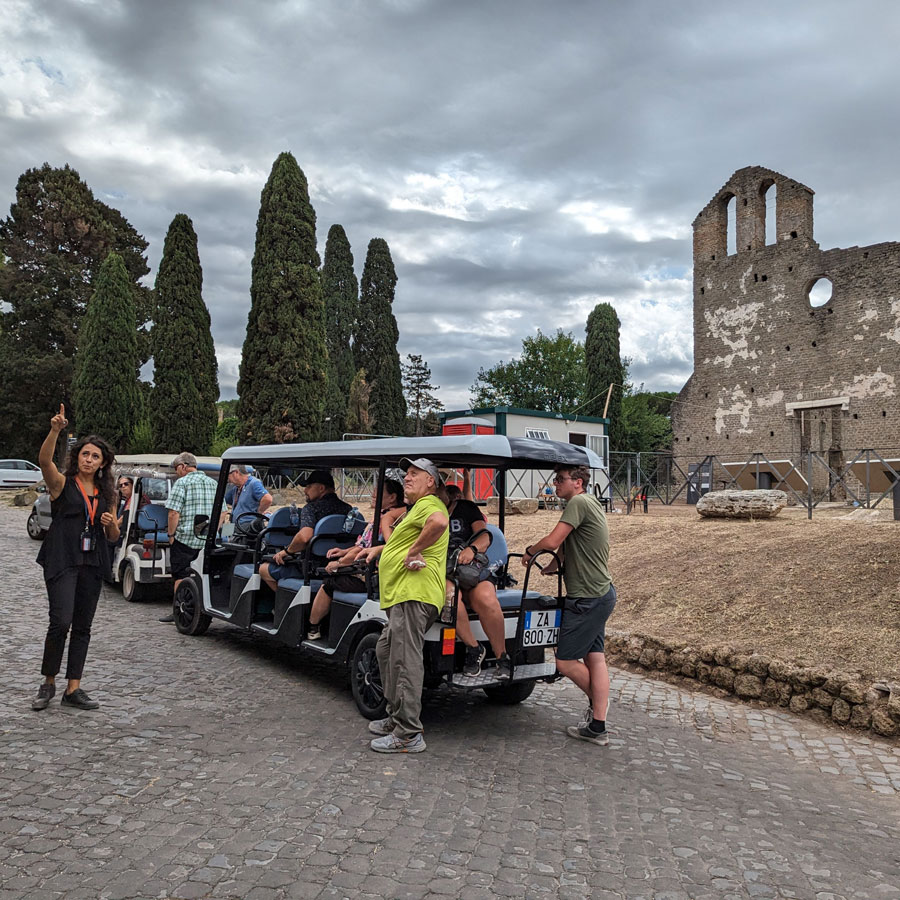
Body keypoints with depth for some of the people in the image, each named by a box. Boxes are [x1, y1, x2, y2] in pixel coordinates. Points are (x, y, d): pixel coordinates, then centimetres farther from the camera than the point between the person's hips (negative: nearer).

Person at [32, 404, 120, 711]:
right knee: (61, 621, -13)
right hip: (62, 561, -4)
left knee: (83, 627, 6)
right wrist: (55, 430, -37)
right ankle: (48, 683, 7)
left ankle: (73, 689, 13)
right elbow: (44, 460, -21)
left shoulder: (106, 494, 13)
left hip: (92, 565, 5)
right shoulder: (62, 483, 1)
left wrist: (111, 523, -5)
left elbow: (114, 537, 18)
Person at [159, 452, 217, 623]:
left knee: (180, 576, 3)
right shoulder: (212, 483, 12)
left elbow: (174, 513, -14)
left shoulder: (182, 483, -7)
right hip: (207, 540, 6)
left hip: (185, 537, -6)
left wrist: (171, 534, -5)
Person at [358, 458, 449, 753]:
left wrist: (413, 550, -22)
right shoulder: (418, 507, 28)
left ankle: (408, 735, -5)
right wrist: (379, 549, 41)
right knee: (385, 652, 20)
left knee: (405, 662, -10)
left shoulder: (429, 503, -7)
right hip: (402, 596, 12)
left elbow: (439, 522, -33)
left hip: (414, 594, -12)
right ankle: (395, 718, 30)